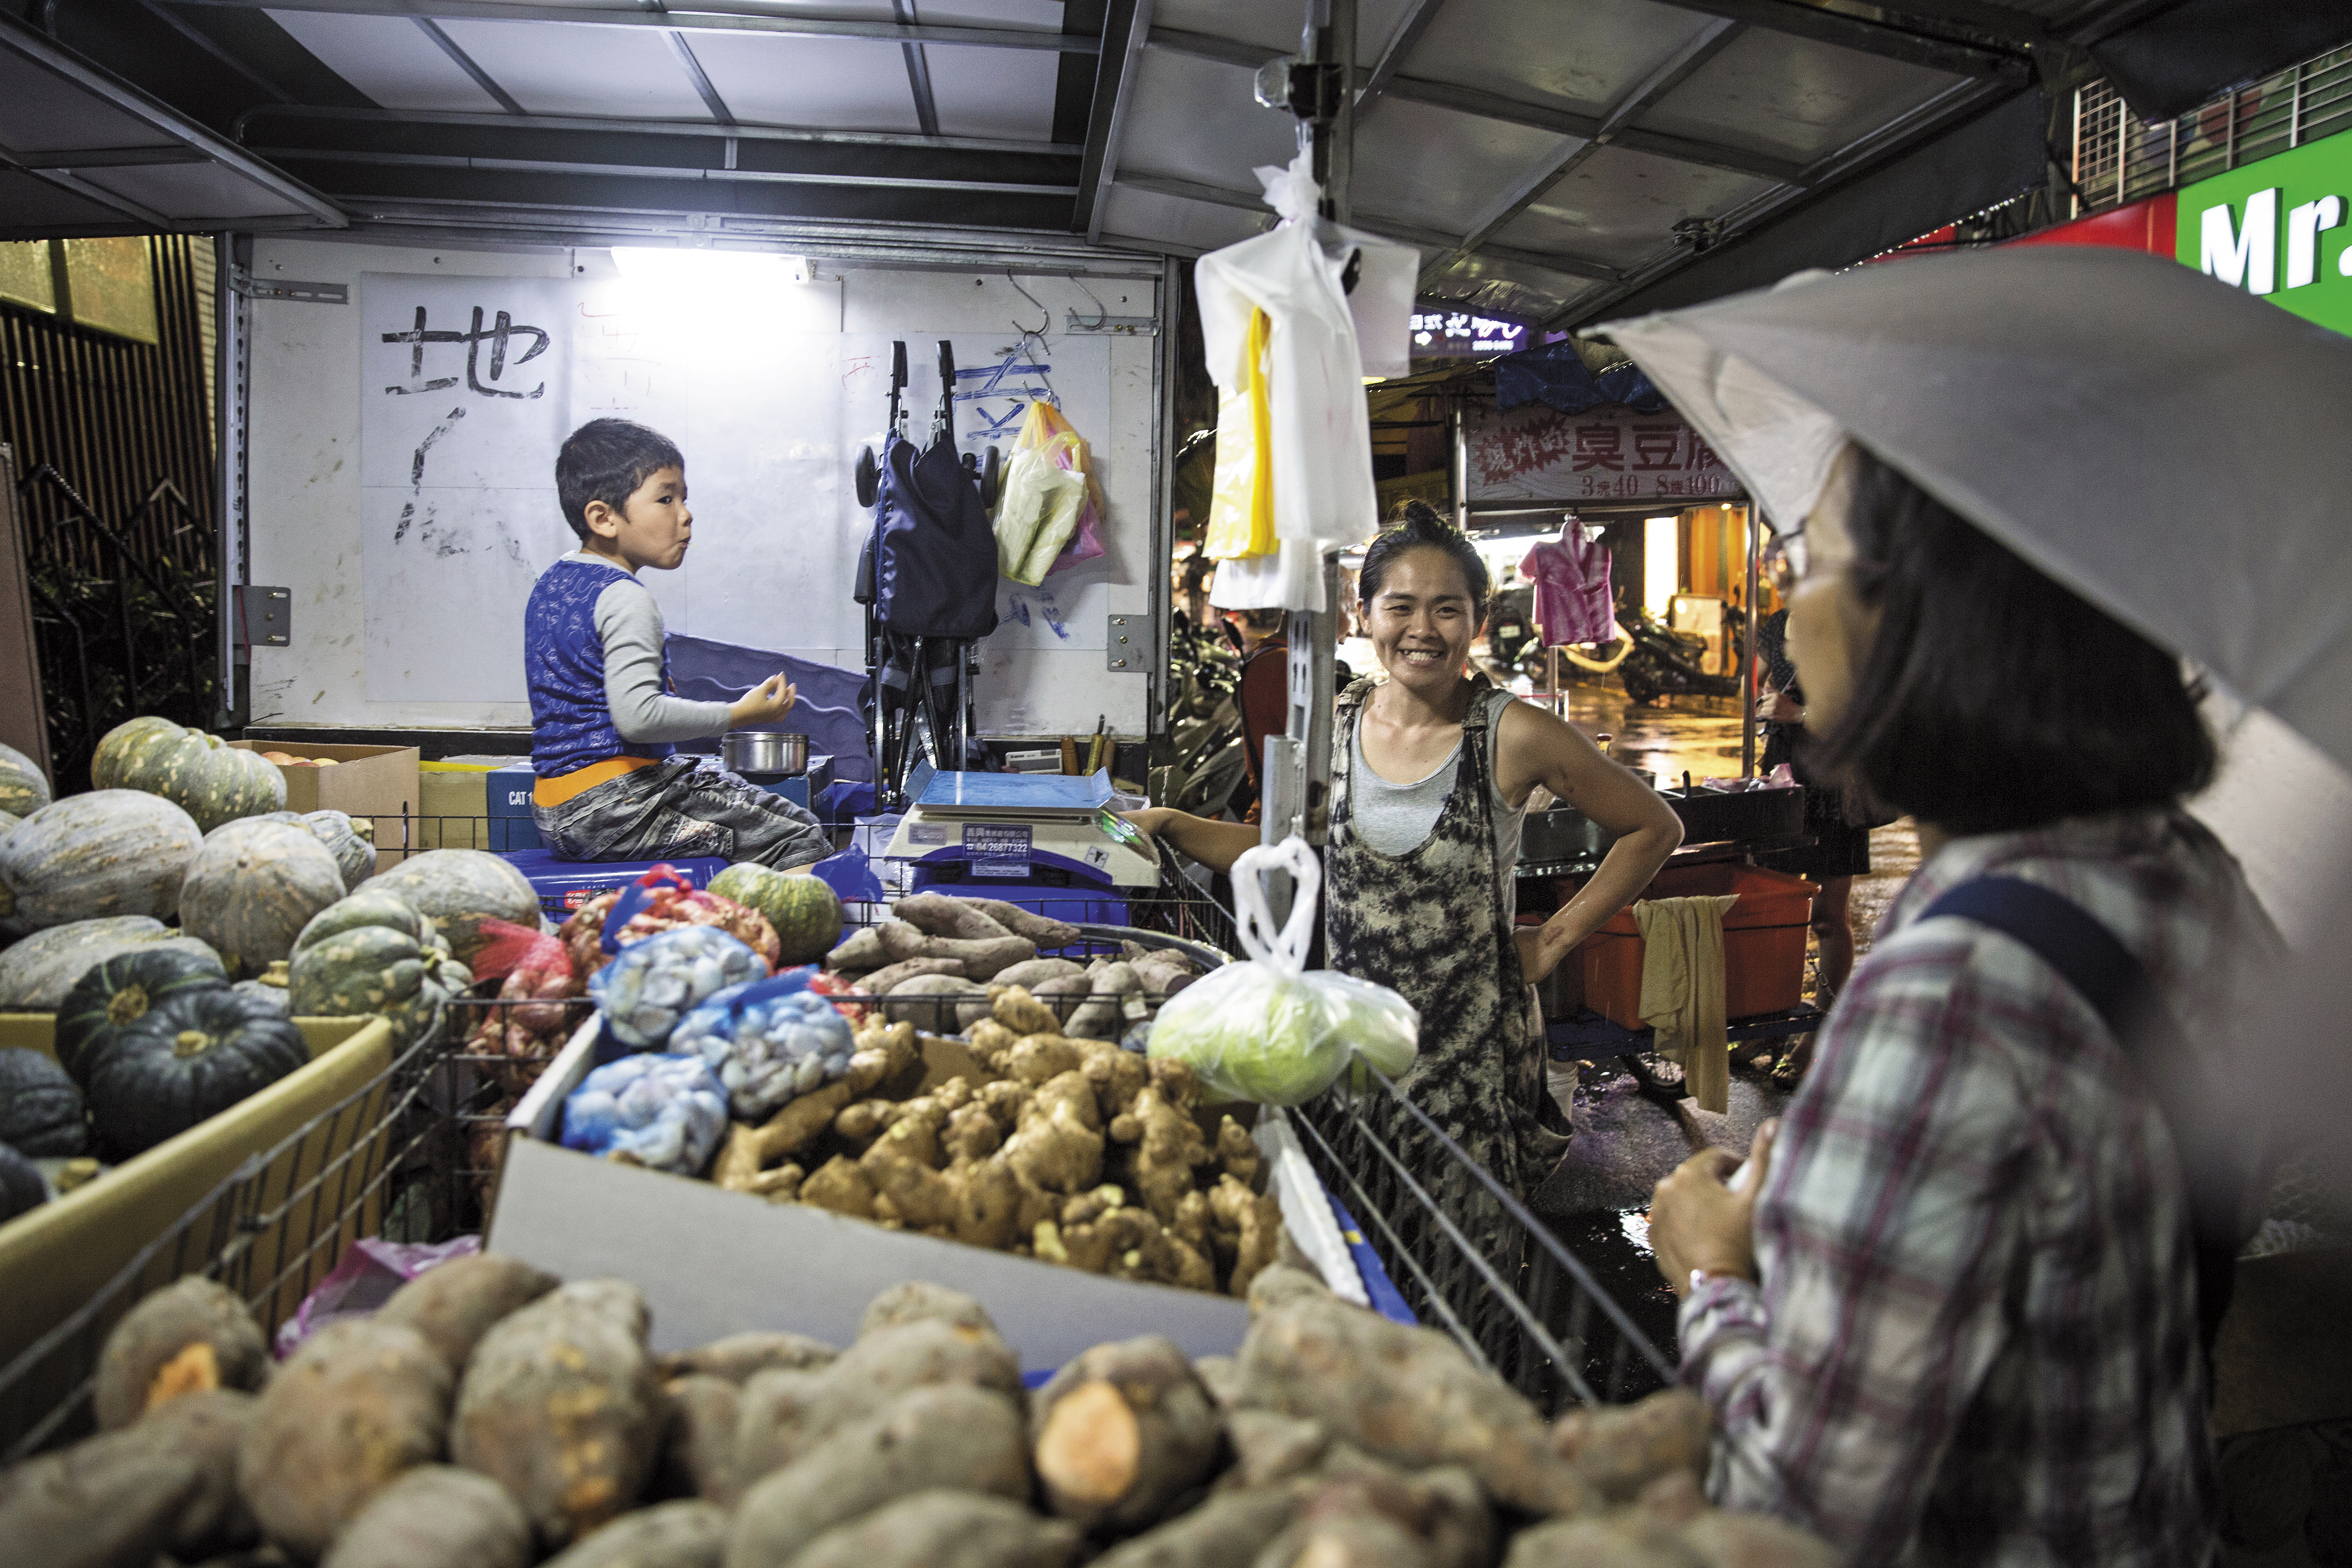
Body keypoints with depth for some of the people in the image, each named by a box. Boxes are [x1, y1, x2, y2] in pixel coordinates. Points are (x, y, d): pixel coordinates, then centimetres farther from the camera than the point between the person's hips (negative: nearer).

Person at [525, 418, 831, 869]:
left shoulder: (549, 583, 14)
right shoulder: (626, 599, -17)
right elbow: (637, 716, -28)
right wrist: (738, 714, -18)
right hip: (611, 809, -10)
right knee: (802, 840, -12)